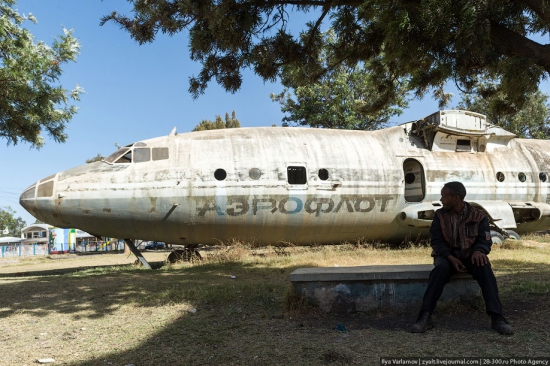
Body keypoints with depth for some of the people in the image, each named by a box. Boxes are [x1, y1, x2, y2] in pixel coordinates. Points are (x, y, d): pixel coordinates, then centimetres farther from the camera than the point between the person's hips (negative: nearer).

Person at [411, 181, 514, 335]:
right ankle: (425, 317, -37)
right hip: (447, 255, 0)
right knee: (440, 268, -34)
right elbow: (436, 241, -3)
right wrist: (451, 258, -20)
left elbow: (485, 240, -4)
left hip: (470, 255, 1)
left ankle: (496, 317, -30)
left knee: (484, 268, -32)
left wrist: (478, 251, -29)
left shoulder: (478, 216, 0)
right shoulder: (440, 215, 1)